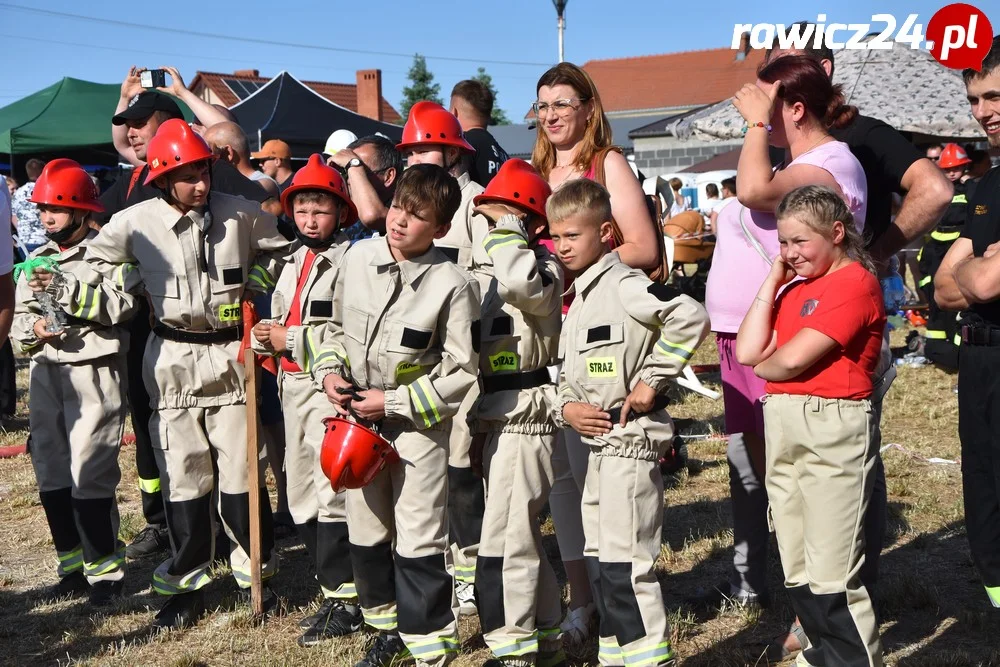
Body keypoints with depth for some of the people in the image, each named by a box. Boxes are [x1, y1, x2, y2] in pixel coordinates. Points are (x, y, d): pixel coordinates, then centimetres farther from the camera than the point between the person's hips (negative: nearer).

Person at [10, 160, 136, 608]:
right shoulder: (36, 261, 15)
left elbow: (121, 305, -18)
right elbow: (19, 319, 18)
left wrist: (66, 288, -20)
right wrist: (33, 328, -4)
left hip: (94, 373, -7)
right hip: (45, 373, 7)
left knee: (91, 476, -8)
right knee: (51, 474, 9)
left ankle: (106, 570, 5)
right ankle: (74, 566, 22)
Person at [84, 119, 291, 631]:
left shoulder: (240, 214, -6)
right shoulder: (136, 222, -6)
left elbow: (278, 246, 12)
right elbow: (99, 258, 12)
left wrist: (253, 289, 2)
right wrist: (143, 288, 1)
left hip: (230, 352, 0)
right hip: (172, 357, 0)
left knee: (241, 468, 5)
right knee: (182, 474, 6)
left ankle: (253, 573, 19)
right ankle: (186, 584, 16)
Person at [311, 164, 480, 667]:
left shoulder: (452, 285, -18)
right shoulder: (358, 257, -3)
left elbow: (461, 372, -15)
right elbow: (338, 328, 12)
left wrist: (393, 401, -18)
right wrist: (330, 372, -5)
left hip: (418, 424, -6)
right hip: (358, 418, 6)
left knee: (420, 542, -1)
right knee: (366, 532, 17)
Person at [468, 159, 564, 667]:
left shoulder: (542, 265, -10)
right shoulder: (496, 267, 18)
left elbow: (524, 284, -37)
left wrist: (506, 226, -22)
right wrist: (479, 422, 23)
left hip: (524, 413, -10)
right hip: (496, 413, 10)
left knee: (504, 536, -8)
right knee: (521, 531, 16)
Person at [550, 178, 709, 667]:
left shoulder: (622, 285, -14)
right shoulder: (579, 298, 14)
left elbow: (690, 317, -28)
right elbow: (567, 373, 18)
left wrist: (652, 379, -21)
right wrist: (565, 407, -3)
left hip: (630, 442, -10)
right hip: (598, 444, 10)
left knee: (625, 563, -7)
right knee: (599, 560, 16)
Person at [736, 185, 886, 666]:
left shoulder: (856, 283, -9)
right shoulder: (793, 290, 16)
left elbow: (794, 358, -16)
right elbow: (747, 351, 4)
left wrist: (762, 367, 6)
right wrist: (773, 278, 7)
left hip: (832, 428, -8)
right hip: (781, 428, 9)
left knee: (831, 576, -6)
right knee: (797, 572, 15)